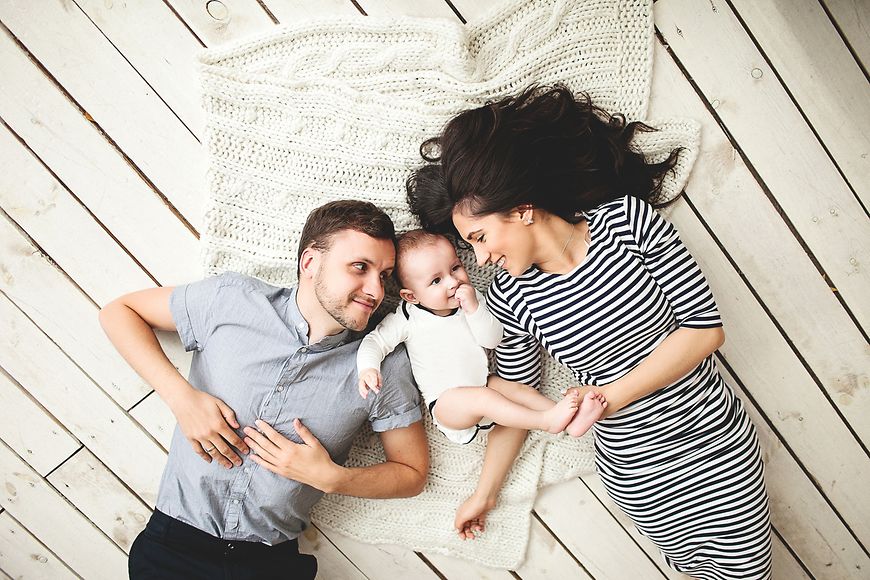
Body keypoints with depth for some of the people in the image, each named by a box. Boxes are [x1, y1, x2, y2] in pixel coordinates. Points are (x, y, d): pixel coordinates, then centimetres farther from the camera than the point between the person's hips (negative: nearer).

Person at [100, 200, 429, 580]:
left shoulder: (384, 367, -6)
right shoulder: (231, 300, -7)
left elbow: (412, 473, 2)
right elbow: (119, 311, 3)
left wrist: (331, 477, -15)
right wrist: (180, 396, -12)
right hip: (176, 538, 0)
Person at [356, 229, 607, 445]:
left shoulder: (471, 298, 0)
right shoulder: (408, 318, -11)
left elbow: (493, 339, -6)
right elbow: (375, 341, -9)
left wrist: (474, 308, -22)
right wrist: (368, 368, -31)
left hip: (482, 383, 6)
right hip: (446, 403, -5)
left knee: (521, 389, -14)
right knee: (482, 397, -32)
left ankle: (570, 420, -23)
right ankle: (546, 421, -38)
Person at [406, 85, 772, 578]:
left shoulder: (628, 219, -16)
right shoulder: (510, 297, -10)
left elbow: (707, 327, -15)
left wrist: (610, 396, -21)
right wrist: (484, 491, 8)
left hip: (718, 442, 0)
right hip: (637, 474, 1)